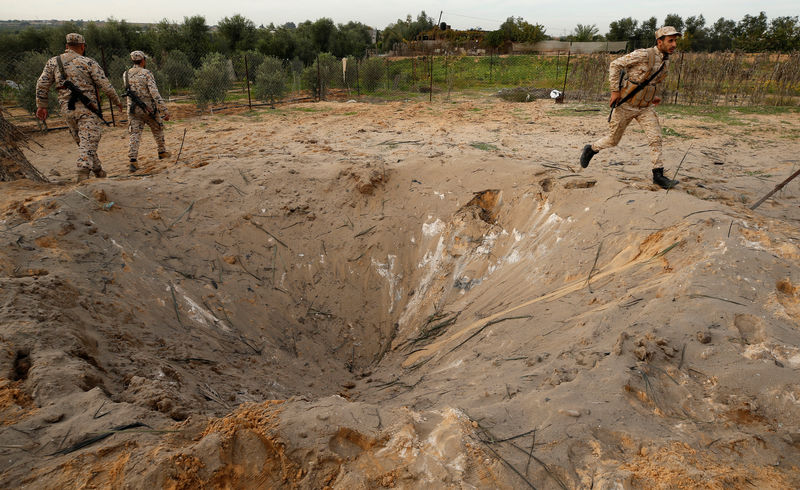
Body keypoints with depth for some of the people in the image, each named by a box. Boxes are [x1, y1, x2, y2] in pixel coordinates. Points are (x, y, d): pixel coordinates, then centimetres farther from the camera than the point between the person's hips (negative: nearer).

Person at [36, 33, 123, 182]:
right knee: (88, 142, -9)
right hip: (87, 108, -5)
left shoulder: (53, 62, 10)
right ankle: (83, 173, -23)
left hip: (67, 109, 5)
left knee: (82, 142, 18)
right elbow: (105, 86, -4)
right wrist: (117, 101, 10)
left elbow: (41, 85, 8)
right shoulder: (88, 62, -3)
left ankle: (98, 171, 25)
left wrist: (41, 106, 15)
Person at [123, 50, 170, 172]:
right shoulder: (146, 73, -10)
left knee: (135, 134, -1)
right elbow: (155, 93, -18)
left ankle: (133, 160, -14)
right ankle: (162, 152, 35)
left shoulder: (126, 75, 5)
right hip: (149, 108, -3)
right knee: (157, 130, 20)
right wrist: (164, 111, -18)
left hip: (133, 109, 3)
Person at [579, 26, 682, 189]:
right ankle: (590, 149, 34)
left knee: (656, 138, -8)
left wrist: (654, 95, 10)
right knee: (613, 140, 6)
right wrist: (615, 90, -17)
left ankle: (658, 174, -4)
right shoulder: (643, 55, -18)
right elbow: (615, 65, -14)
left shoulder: (665, 60, 6)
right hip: (626, 105, -6)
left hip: (646, 107, 6)